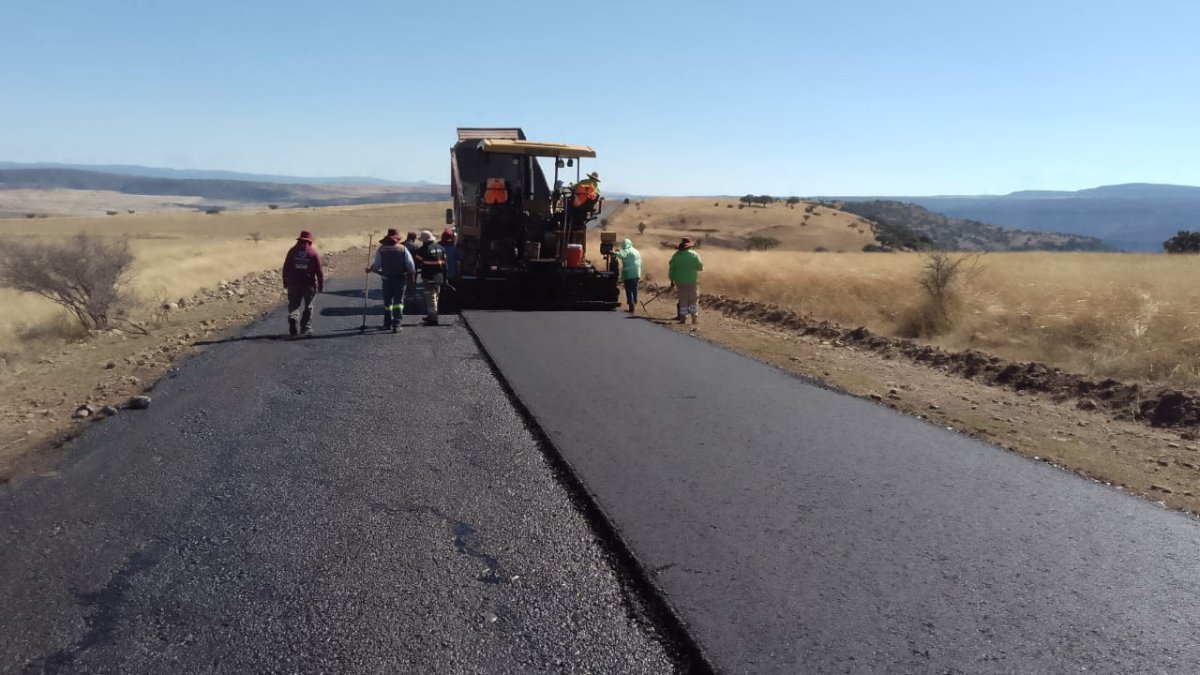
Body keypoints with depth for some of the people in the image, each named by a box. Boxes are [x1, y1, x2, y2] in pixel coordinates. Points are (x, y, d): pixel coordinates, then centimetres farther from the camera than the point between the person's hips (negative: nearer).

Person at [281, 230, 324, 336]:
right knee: (307, 307, 10)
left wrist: (285, 282, 12)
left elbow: (286, 267, 4)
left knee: (293, 304, 10)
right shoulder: (314, 253, -3)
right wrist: (321, 286, 2)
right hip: (309, 284, -1)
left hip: (293, 283, 1)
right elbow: (319, 271, -4)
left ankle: (292, 318, -18)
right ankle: (306, 328, 11)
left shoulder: (292, 251, 3)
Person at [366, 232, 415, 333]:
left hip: (387, 279, 1)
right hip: (400, 279, -1)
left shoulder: (381, 250, -1)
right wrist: (411, 274, 9)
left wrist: (370, 269, 17)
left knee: (387, 301, 15)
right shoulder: (403, 249, -3)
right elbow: (410, 264, -7)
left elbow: (377, 265, -2)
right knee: (398, 301, 1)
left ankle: (387, 323, 24)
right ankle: (396, 324, -9)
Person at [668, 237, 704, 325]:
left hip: (680, 282, 3)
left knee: (683, 300, 10)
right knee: (694, 300, 8)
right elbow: (700, 267, -5)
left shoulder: (676, 256, 1)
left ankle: (683, 318, 8)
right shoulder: (694, 255, -8)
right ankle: (695, 318, 5)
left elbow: (671, 269, 3)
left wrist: (672, 281, 10)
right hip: (692, 281, -3)